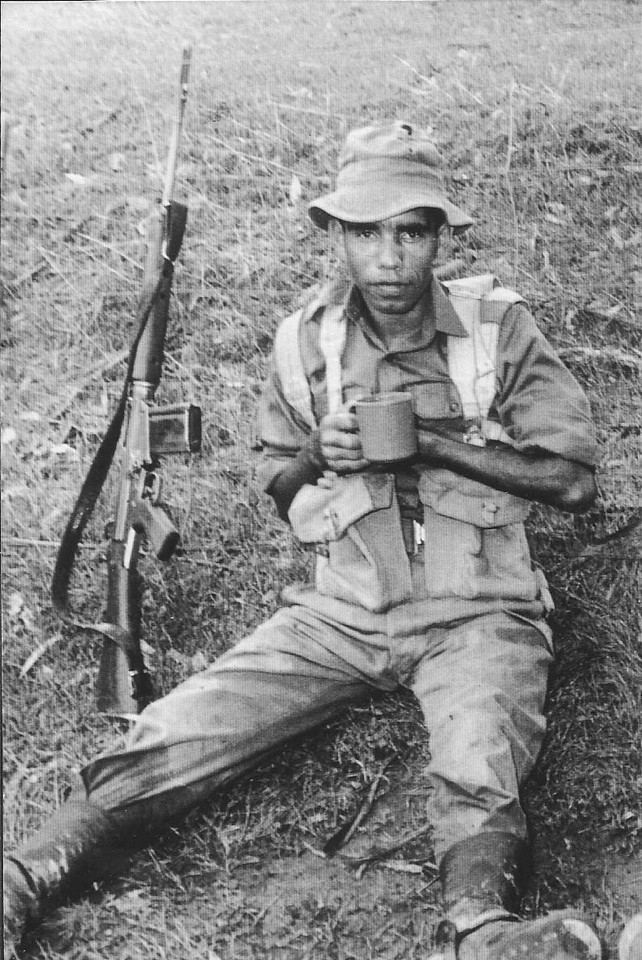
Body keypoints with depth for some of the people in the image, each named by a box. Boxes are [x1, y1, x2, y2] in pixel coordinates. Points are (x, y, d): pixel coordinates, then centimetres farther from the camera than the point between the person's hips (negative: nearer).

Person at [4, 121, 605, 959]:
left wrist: (434, 441, -14)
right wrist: (324, 454, -7)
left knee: (480, 779, -34)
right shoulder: (306, 340, 5)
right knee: (177, 734, -17)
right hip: (341, 609, 2)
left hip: (474, 612, -2)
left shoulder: (498, 328, -3)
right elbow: (279, 486, 17)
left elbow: (575, 478, -4)